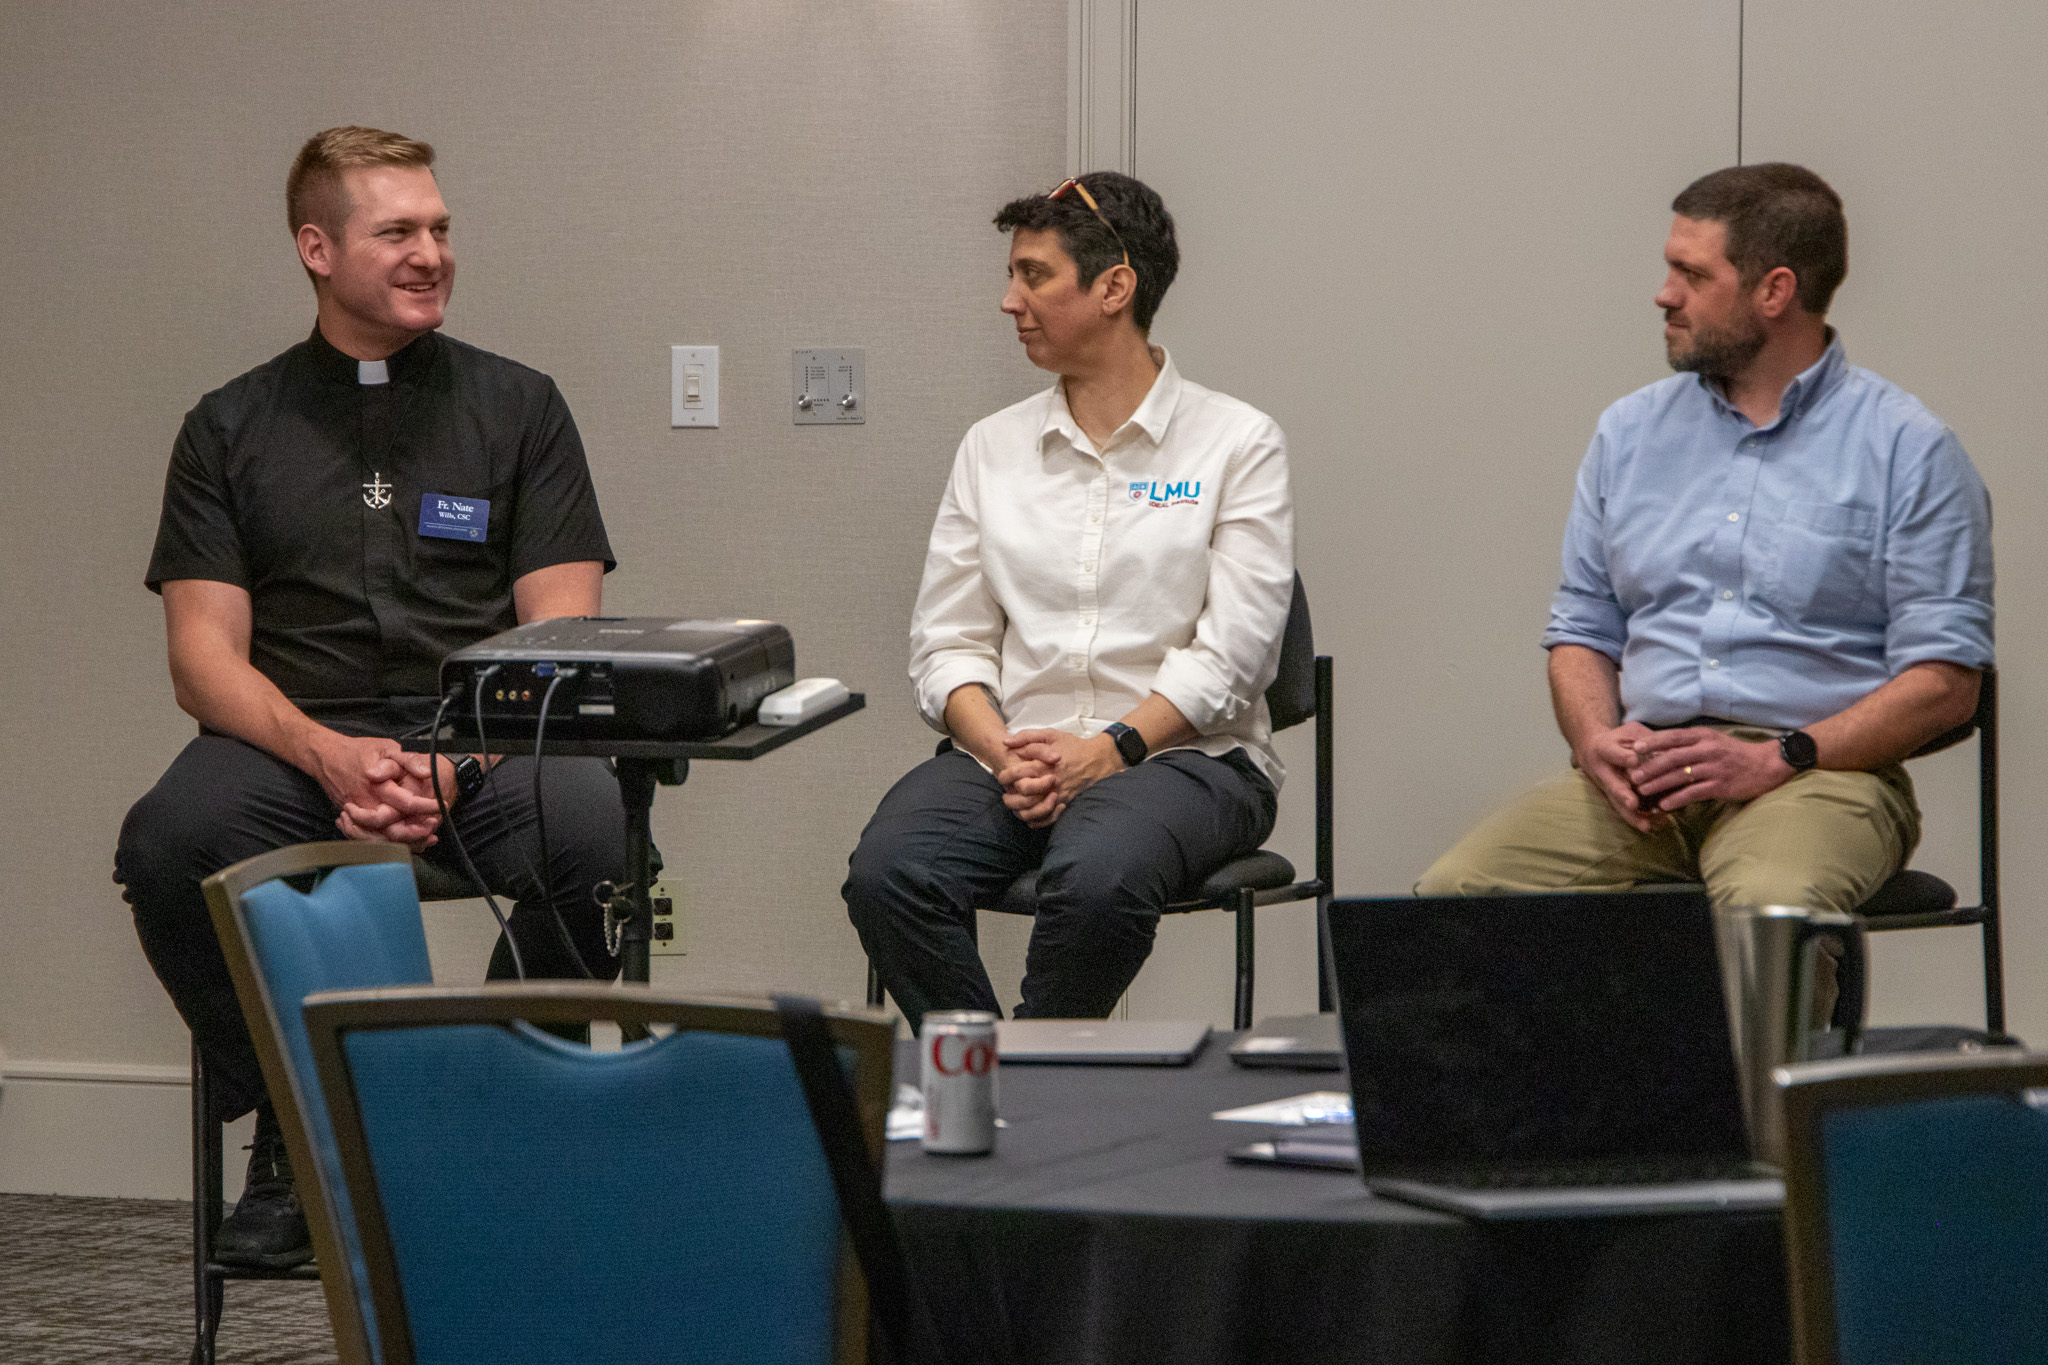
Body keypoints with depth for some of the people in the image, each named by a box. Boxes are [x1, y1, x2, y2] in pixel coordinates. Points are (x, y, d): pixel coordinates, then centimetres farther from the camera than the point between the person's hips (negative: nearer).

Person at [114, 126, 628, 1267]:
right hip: (293, 737, 0)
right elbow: (205, 657, 3)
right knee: (170, 840, -32)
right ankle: (293, 1131, -9)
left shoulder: (516, 406, 13)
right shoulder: (234, 427, 13)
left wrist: (453, 757, -15)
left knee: (591, 824, -33)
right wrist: (331, 757, -17)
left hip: (487, 738, 0)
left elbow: (560, 636, 4)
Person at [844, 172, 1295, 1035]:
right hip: (1005, 752, 3)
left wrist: (1104, 750, -17)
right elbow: (946, 641, 10)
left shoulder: (1236, 444, 4)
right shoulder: (993, 447, 16)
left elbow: (1230, 652, -5)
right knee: (886, 874, -29)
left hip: (1184, 757, -3)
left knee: (1096, 877, -38)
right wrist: (1002, 751, -10)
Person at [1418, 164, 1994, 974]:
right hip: (1642, 774, 4)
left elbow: (1945, 680, -4)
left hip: (1818, 767, -4)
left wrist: (1777, 758, -15)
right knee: (1456, 893, -22)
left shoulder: (1907, 449, 2)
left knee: (1770, 904, -38)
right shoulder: (1629, 433, 18)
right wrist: (1595, 738, -4)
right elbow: (1582, 628, 19)